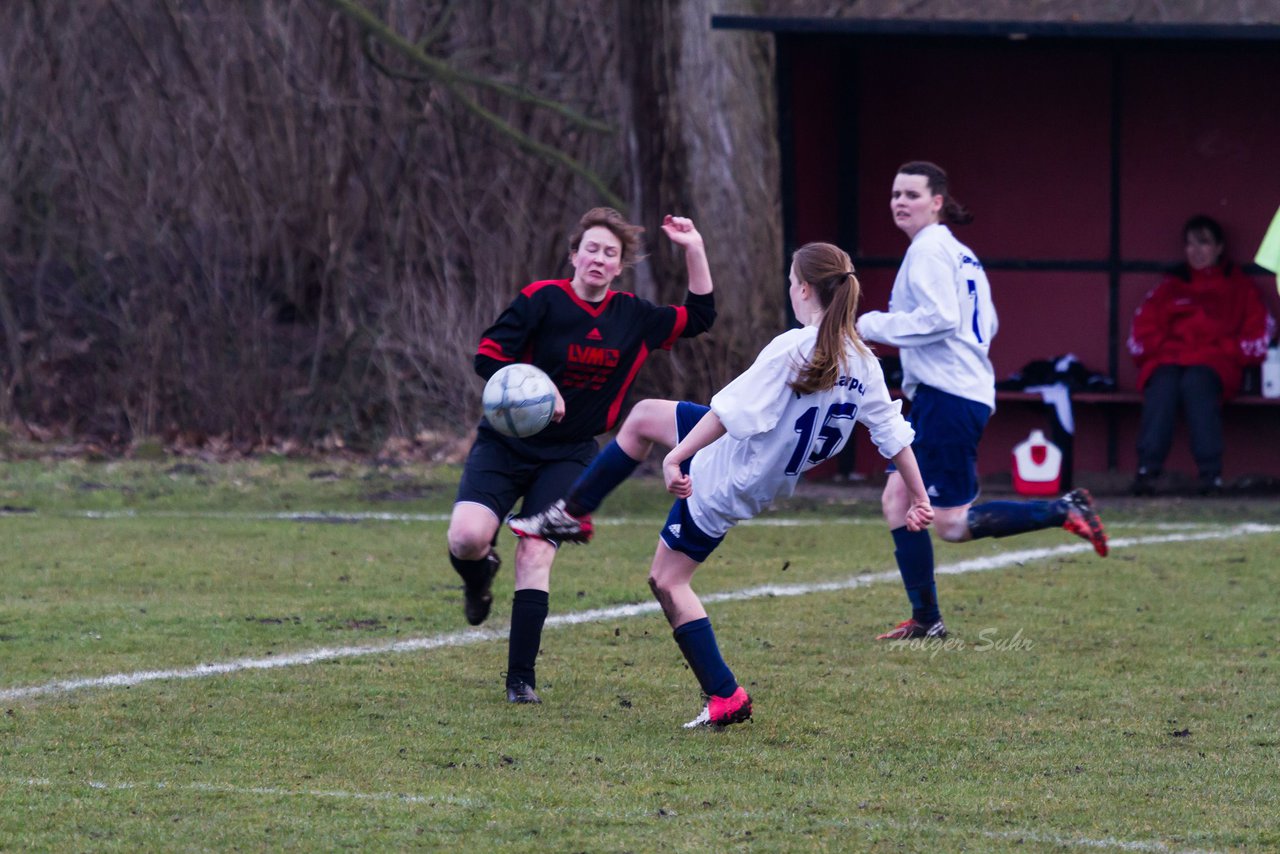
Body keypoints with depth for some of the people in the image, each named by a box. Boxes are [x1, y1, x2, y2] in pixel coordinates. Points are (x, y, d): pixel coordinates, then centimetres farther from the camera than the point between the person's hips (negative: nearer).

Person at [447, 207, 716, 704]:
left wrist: (694, 250, 5)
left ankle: (521, 680, -7)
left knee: (535, 556, -13)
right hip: (505, 443, -2)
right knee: (467, 537, -22)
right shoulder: (542, 300, -9)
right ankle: (479, 577, 17)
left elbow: (699, 317, 15)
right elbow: (487, 358, -11)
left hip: (567, 457, 2)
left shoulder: (632, 318, 5)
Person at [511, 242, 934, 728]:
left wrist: (676, 456, -31)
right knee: (643, 416, 23)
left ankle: (725, 698, 4)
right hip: (771, 477, 8)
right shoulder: (862, 362, -7)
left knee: (667, 579, 5)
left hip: (727, 481, -8)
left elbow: (732, 409, -33)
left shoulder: (793, 350, -28)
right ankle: (571, 515, 32)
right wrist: (918, 498, 6)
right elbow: (895, 433, -4)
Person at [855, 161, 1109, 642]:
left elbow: (941, 318, -23)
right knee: (897, 502, 9)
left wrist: (872, 325, -13)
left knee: (952, 525, -8)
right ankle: (926, 621, 10)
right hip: (939, 396, 10)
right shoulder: (958, 251, 19)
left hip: (947, 399, -10)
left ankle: (1064, 512, -5)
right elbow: (986, 323, 24)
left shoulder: (929, 249, -11)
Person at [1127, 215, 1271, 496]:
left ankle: (1211, 474, -44)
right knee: (1162, 386, -35)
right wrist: (1163, 349, -3)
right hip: (1168, 361, 2)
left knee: (1197, 382, -38)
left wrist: (1222, 351, -4)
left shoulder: (1240, 288, 19)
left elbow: (1257, 336, 10)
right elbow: (1143, 333, 15)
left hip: (1214, 365, -2)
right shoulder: (1169, 288, 23)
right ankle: (1147, 470, -47)